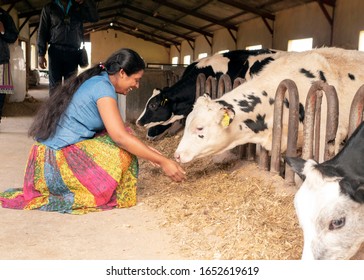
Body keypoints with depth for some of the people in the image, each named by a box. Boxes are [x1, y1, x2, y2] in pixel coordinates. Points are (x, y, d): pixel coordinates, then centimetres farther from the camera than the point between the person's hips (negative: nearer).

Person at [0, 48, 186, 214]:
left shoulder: (94, 81, 14)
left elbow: (116, 131, 17)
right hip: (59, 162, -9)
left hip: (46, 158, 9)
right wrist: (162, 161, -18)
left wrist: (149, 152, 14)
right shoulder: (103, 86, -13)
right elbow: (119, 136, -23)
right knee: (123, 149, -8)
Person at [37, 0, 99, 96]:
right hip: (55, 51, -2)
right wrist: (41, 54, -2)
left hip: (73, 52, 2)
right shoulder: (49, 8, 11)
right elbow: (42, 31, 7)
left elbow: (94, 18, 6)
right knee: (55, 85, -6)